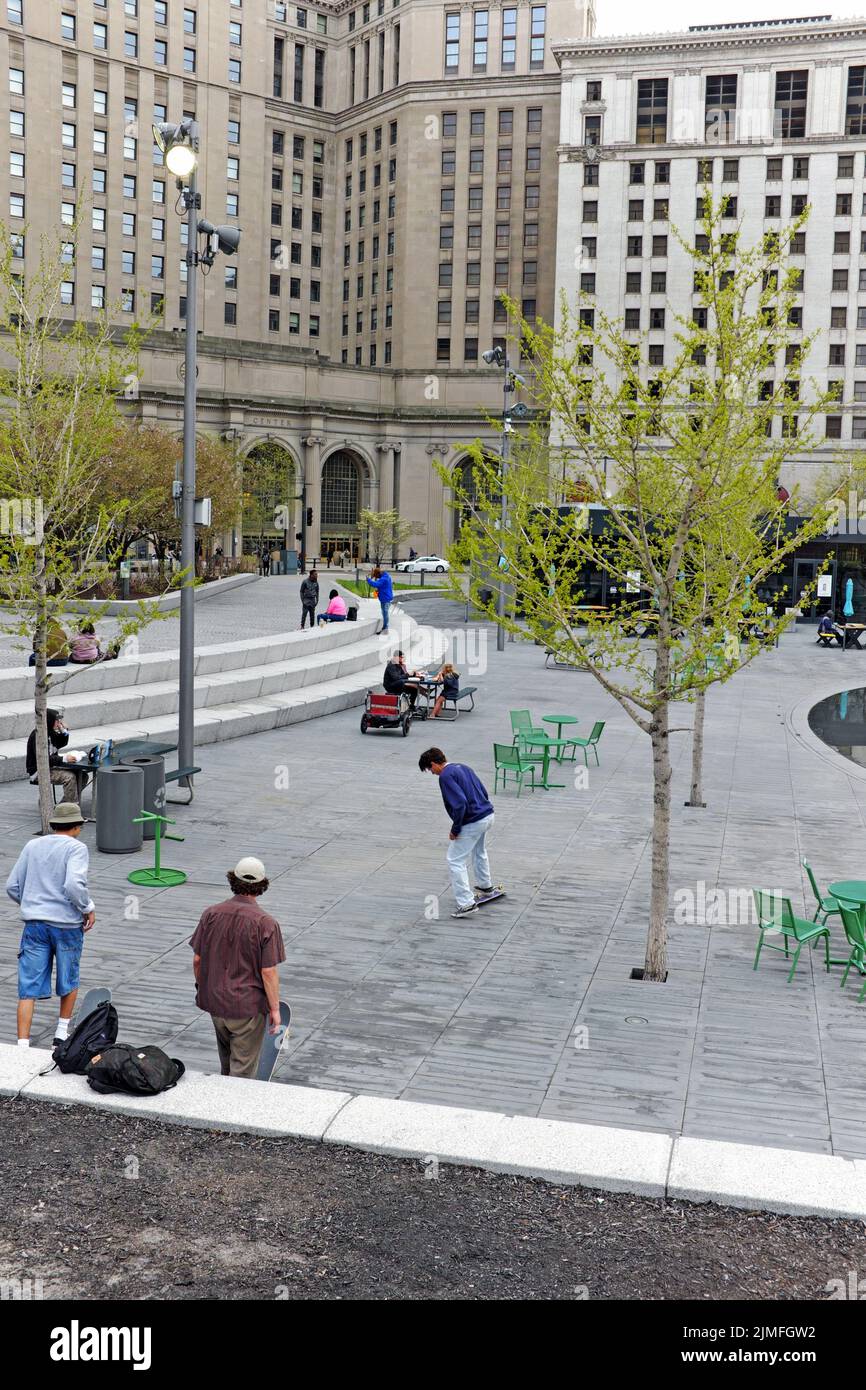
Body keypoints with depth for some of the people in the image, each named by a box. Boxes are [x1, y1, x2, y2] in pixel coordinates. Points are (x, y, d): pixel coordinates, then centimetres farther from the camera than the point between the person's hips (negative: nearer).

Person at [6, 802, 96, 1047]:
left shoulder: (32, 846, 8)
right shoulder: (76, 848, -8)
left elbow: (12, 886, 10)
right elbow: (73, 885, -23)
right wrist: (88, 908, -8)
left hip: (34, 924, 3)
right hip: (67, 925, -3)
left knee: (29, 987, 2)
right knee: (69, 980, 19)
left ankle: (22, 1045, -4)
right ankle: (62, 1032, 28)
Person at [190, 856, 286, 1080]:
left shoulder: (210, 914, -5)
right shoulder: (266, 924, -18)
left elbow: (197, 959, 2)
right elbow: (268, 972, -17)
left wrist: (202, 989, 18)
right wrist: (274, 1008, -6)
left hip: (213, 1001, 5)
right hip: (249, 1005, -5)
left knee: (227, 1058, 26)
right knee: (243, 1067, 6)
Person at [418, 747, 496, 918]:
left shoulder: (445, 776, -15)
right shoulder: (463, 767, 13)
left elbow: (460, 803, -24)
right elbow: (484, 792, 16)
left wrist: (455, 829, -15)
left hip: (472, 823, -9)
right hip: (487, 815, 9)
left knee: (456, 861, -1)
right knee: (479, 852, 33)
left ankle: (467, 903, -5)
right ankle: (485, 887, 52)